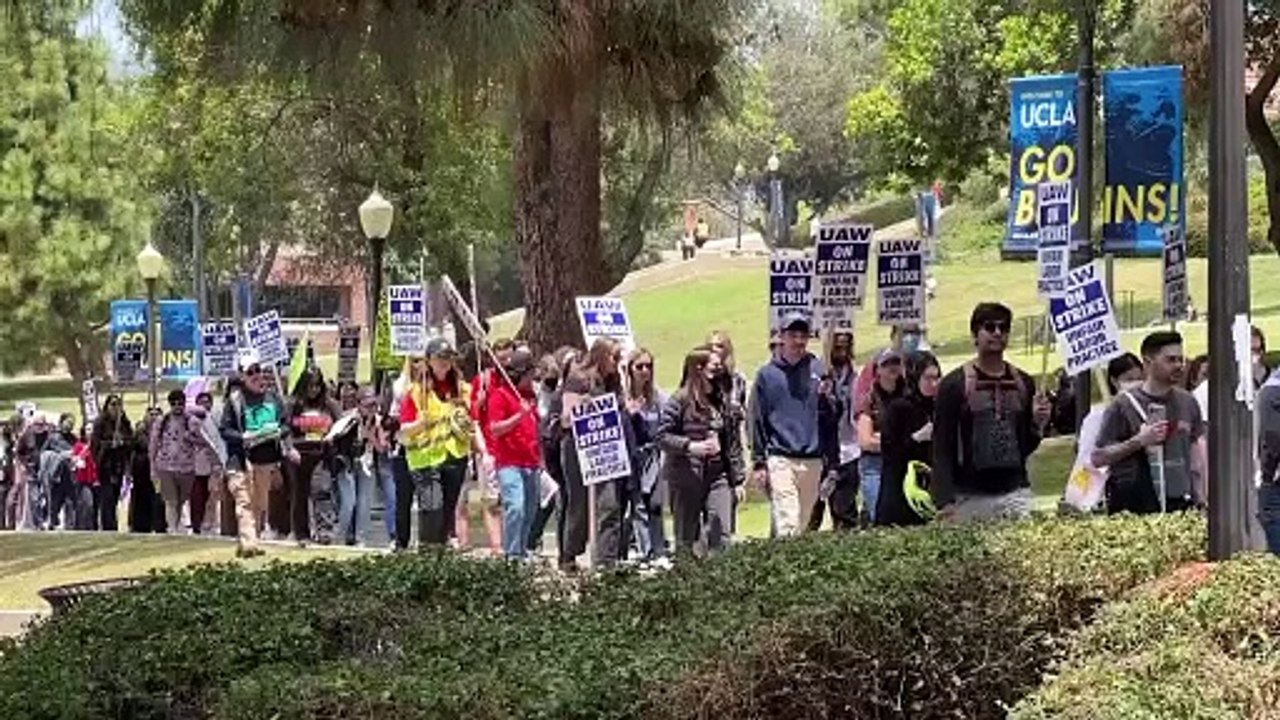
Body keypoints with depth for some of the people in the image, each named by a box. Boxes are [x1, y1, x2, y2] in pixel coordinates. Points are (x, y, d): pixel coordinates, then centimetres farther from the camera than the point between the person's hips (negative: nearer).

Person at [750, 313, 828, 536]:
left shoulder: (819, 370, 7)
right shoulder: (767, 374, 4)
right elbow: (757, 421, 5)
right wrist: (758, 463, 0)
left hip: (812, 460, 2)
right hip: (780, 459, -2)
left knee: (804, 524, 10)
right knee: (786, 525, -12)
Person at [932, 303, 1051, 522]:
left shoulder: (1023, 383, 13)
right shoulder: (954, 384, 1)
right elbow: (942, 448, -3)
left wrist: (1038, 424, -3)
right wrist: (944, 501, -13)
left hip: (1016, 493, 3)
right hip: (970, 497, -3)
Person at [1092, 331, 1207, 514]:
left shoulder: (1187, 402, 13)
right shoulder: (1124, 404, -3)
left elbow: (1198, 458, 18)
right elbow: (1097, 458, -5)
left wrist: (1202, 500, 13)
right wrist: (1138, 441, -14)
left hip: (1180, 506, 4)